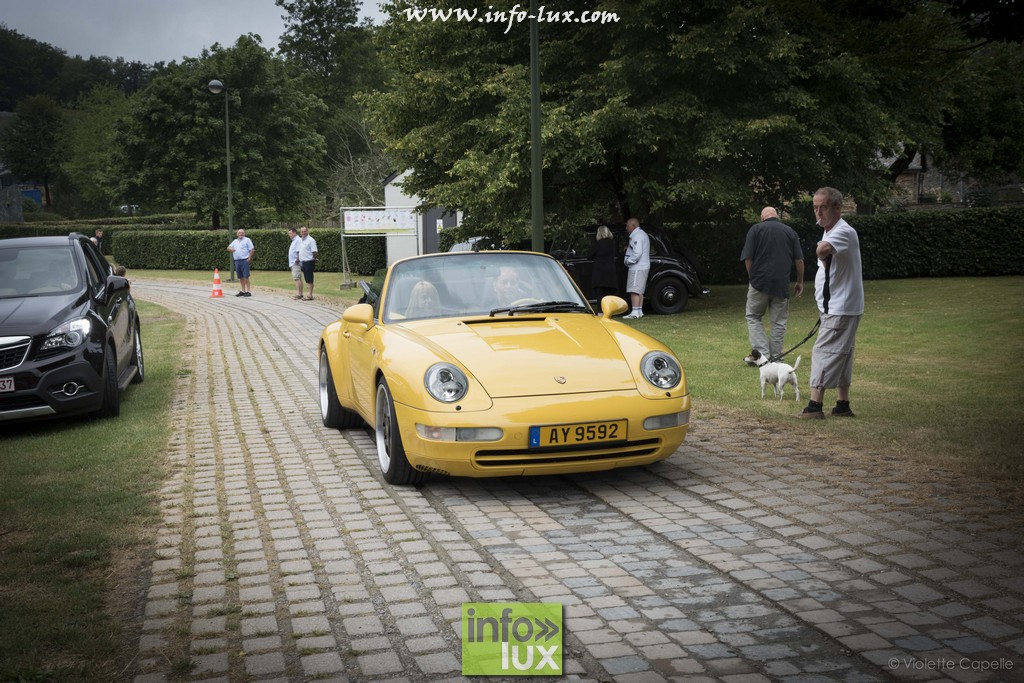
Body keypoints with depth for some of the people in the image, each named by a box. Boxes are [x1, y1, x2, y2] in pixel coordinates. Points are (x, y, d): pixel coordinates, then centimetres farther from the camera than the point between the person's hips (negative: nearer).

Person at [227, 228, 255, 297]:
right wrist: (231, 249, -10)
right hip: (237, 261, 6)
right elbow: (228, 248, 15)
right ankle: (243, 291, 15)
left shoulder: (247, 240, 2)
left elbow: (252, 249, -4)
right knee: (240, 277, 8)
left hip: (245, 260, -6)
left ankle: (248, 291, -11)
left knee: (246, 277, -10)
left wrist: (249, 258, -12)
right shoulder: (235, 241, 19)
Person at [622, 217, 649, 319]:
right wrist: (628, 249, 12)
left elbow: (637, 253, -24)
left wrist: (628, 261, -12)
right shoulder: (642, 234, 20)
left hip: (637, 268, -11)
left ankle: (635, 312, -16)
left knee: (634, 291, -13)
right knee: (639, 291, 15)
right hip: (642, 267, 11)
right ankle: (639, 311, 19)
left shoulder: (637, 236, -15)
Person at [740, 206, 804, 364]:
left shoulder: (756, 229, 0)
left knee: (753, 317, 11)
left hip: (759, 282, -2)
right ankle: (775, 357, 11)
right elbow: (799, 260, 6)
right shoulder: (790, 231, 8)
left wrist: (752, 277, 9)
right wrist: (800, 282, 16)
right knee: (779, 322, 10)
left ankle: (761, 352, -2)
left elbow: (747, 258, -4)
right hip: (782, 285, 2)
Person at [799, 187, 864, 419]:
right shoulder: (830, 232, 15)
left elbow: (823, 249, -40)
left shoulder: (844, 232, -20)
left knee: (823, 352, -11)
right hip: (836, 307, 10)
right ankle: (843, 405, 21)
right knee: (840, 356, 14)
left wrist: (823, 254, -21)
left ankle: (815, 406, -12)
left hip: (841, 308, -10)